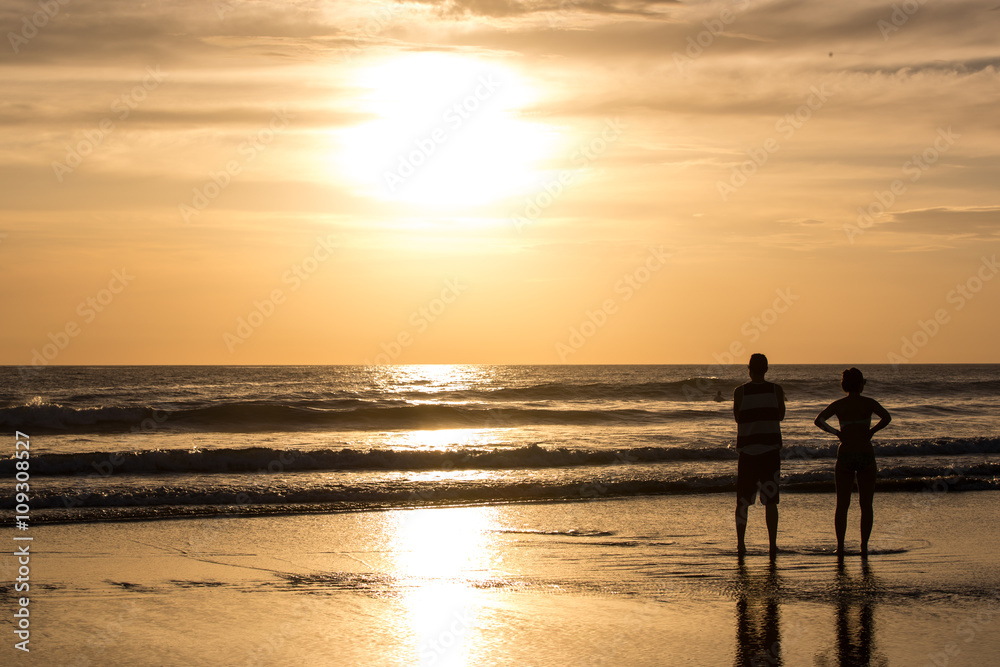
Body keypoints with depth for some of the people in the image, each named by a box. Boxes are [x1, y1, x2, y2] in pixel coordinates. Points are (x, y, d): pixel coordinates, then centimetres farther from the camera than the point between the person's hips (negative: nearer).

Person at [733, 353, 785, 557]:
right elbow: (780, 416, 12)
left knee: (743, 500, 9)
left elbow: (737, 418, 8)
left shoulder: (740, 392, -4)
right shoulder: (776, 390, -1)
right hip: (770, 449, 0)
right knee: (770, 501, 5)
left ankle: (741, 543, 8)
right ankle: (772, 544, 3)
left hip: (747, 449, 0)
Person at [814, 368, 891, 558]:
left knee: (842, 505, 9)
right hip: (866, 454, -1)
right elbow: (886, 417, -16)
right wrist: (872, 431, -2)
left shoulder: (838, 405, 5)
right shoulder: (868, 403, 0)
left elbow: (818, 420, -6)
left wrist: (836, 433, 3)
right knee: (866, 505, 7)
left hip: (845, 454, 1)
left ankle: (840, 546, 4)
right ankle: (864, 546, 1)